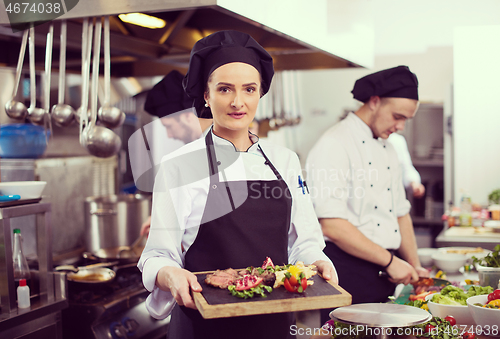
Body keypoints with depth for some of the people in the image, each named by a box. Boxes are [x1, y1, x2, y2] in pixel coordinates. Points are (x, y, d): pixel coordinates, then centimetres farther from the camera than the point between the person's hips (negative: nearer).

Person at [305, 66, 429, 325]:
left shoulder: (387, 150, 15)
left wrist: (414, 266, 14)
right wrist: (390, 261, -16)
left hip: (384, 274, 8)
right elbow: (331, 225, -22)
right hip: (348, 271, -8)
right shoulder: (333, 145, -14)